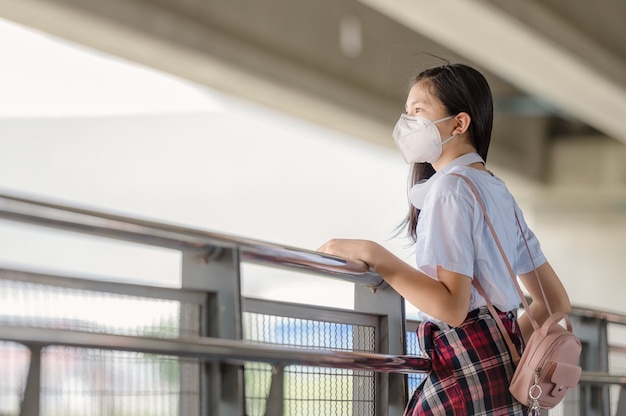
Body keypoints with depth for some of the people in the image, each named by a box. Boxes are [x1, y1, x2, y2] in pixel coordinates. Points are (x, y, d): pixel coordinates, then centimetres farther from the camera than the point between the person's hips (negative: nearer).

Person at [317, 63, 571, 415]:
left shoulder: (450, 188, -9)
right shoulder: (499, 191, 19)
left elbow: (452, 306, -20)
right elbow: (555, 302, 19)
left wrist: (371, 254, -19)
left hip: (467, 371, -10)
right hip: (506, 369, 10)